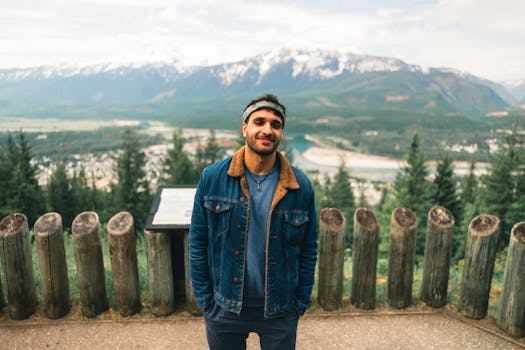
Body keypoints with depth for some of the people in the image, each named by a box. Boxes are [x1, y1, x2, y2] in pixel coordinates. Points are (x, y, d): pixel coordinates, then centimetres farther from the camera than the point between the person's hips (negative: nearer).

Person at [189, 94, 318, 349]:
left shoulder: (301, 187, -9)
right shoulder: (212, 178, -10)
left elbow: (308, 250, -1)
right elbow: (198, 242, -3)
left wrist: (300, 304, 0)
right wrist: (203, 298, -2)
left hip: (280, 310, 0)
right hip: (223, 308, 0)